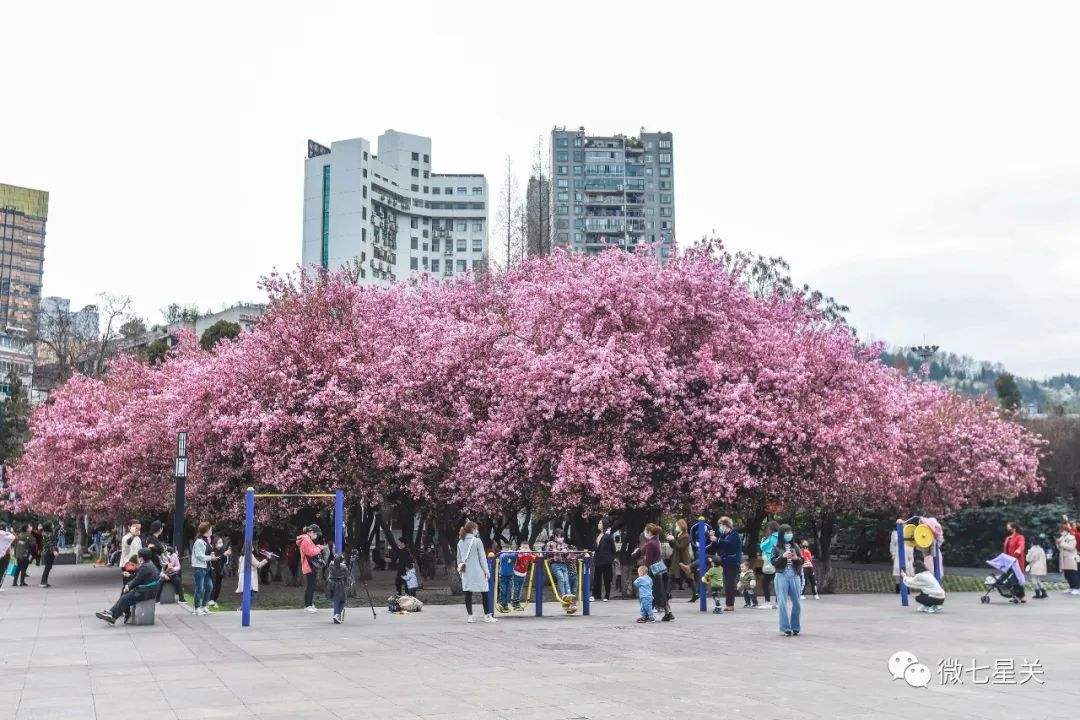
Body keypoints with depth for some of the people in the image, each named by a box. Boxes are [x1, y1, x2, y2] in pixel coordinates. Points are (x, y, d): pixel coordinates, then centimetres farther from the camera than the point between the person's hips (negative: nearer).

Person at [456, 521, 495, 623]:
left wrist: (460, 568, 21)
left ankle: (470, 616, 7)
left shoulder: (460, 542, 7)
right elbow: (482, 558, -7)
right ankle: (487, 615, 6)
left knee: (468, 593, 6)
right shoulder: (477, 541, -9)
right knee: (484, 592, 3)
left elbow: (459, 558, 12)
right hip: (477, 571, -5)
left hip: (466, 572, 5)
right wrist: (486, 571, -1)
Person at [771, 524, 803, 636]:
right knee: (782, 602, -5)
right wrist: (783, 556, -16)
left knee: (796, 602, 4)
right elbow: (773, 562, -2)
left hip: (794, 576, 3)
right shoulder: (777, 548, 2)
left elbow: (802, 561, 11)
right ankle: (786, 628, 0)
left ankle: (795, 627, 17)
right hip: (782, 576, -3)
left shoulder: (795, 546, 9)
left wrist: (797, 558, -10)